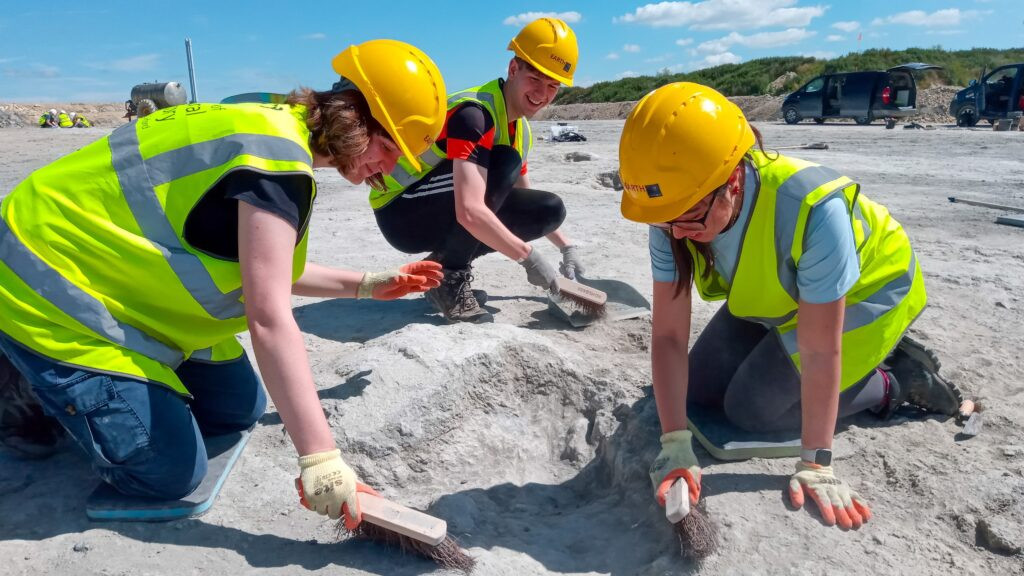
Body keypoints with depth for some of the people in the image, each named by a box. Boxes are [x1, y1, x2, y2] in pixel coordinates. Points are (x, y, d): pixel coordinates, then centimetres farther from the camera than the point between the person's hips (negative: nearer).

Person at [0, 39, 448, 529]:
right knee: (170, 472, -11)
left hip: (114, 278, 10)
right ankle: (39, 385, 9)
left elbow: (268, 272, 11)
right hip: (52, 288, -10)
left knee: (237, 410, 11)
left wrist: (369, 285, 11)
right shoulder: (278, 155, -27)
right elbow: (270, 320, -32)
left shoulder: (276, 130, 4)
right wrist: (319, 456, -31)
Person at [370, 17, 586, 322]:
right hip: (400, 212, -8)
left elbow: (523, 199, 19)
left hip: (441, 218, 9)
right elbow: (469, 212, -36)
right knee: (503, 163, -29)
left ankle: (446, 261, 4)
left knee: (551, 208, -1)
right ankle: (449, 277, -17)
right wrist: (528, 256, -28)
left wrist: (567, 247, 15)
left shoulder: (520, 128, 4)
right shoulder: (474, 112, -25)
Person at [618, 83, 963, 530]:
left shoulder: (812, 210, -42)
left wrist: (815, 464, -26)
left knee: (752, 408, -16)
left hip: (865, 292, -6)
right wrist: (675, 445, -30)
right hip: (774, 298, 6)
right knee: (699, 392, 5)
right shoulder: (673, 217, -28)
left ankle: (894, 383, 6)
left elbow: (819, 352, -34)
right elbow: (668, 335, -25)